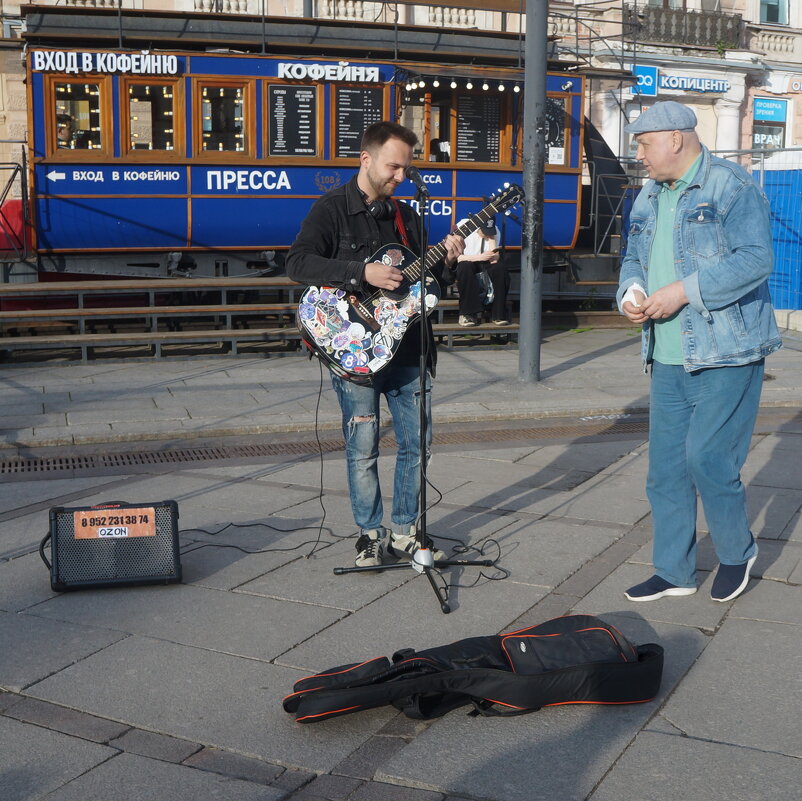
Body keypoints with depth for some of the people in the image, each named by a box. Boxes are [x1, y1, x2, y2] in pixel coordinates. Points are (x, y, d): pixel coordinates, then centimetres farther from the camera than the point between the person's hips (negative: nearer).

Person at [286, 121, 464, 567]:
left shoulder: (406, 216, 15)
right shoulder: (332, 209, -3)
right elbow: (298, 262, -19)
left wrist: (446, 263, -1)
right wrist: (363, 272, -25)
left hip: (408, 349, 6)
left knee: (416, 443, 8)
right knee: (363, 450, 1)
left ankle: (405, 533, 22)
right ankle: (372, 535, 16)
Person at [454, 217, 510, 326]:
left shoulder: (494, 231, -4)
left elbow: (494, 259, -14)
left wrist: (491, 238, -21)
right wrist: (480, 257, -29)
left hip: (484, 264, 3)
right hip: (466, 263, -3)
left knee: (500, 269, -28)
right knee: (466, 267, -38)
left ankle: (498, 315, -20)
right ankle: (468, 313, -31)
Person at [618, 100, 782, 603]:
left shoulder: (731, 187, -10)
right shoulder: (650, 197, 16)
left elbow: (756, 259, -20)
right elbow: (635, 258, 20)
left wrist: (684, 291, -23)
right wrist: (630, 293, -3)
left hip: (726, 354, -8)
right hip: (668, 357, 8)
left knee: (707, 457, -9)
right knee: (665, 466, 8)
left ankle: (738, 551, 17)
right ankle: (675, 572, 20)